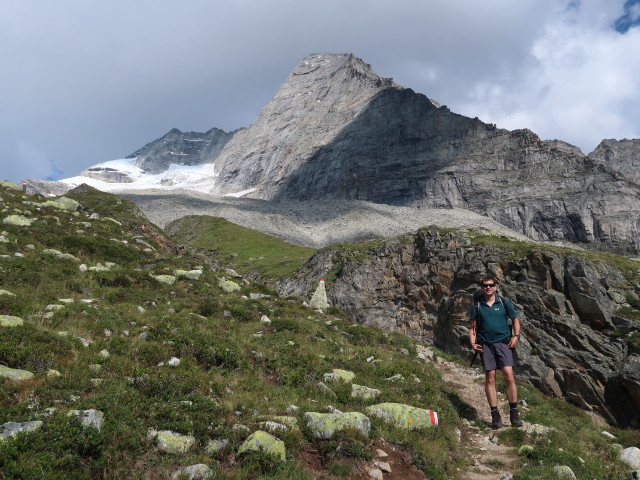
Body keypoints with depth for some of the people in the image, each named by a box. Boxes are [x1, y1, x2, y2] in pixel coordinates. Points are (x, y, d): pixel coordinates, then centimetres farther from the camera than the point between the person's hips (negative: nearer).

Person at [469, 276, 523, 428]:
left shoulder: (504, 303, 6)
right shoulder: (477, 305, 7)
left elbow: (515, 320, 15)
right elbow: (472, 326, 11)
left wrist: (516, 336, 0)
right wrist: (473, 343, -2)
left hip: (503, 342, -1)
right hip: (485, 344, 1)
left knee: (509, 375, -12)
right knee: (490, 378, -1)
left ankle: (514, 413, -2)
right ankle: (495, 414, 5)